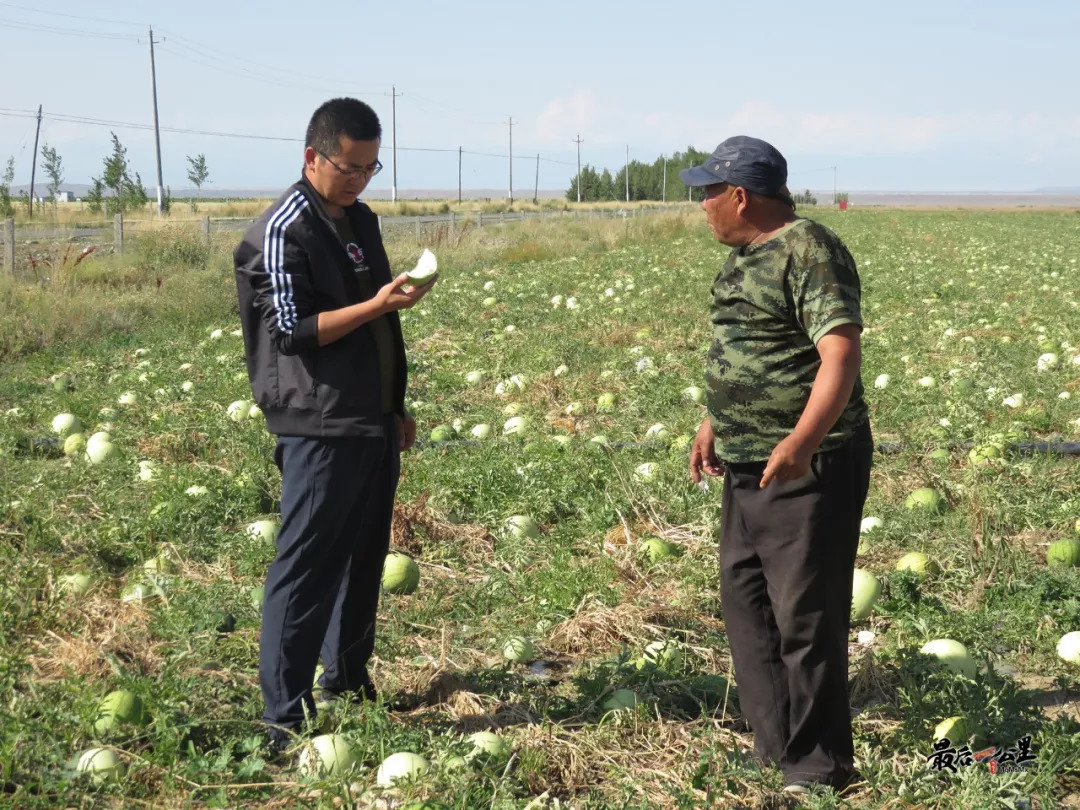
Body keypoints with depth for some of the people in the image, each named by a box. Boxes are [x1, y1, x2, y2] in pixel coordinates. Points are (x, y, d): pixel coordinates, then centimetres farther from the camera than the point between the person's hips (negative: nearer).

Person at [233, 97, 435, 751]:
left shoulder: (362, 220, 13)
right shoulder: (284, 231, -12)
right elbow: (293, 330, -16)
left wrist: (398, 405, 19)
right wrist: (379, 304, -23)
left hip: (374, 422, 8)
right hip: (321, 429, -8)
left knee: (366, 557, 15)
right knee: (307, 567, -5)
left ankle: (349, 681, 28)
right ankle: (286, 717, 2)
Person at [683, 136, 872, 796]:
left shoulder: (810, 252, -16)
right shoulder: (748, 254, 14)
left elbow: (841, 355, -26)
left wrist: (802, 440, -37)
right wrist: (714, 423, 24)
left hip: (809, 468, -10)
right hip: (749, 467, 10)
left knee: (806, 617, -3)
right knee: (746, 600, 15)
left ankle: (819, 768, 12)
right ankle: (775, 747, 27)